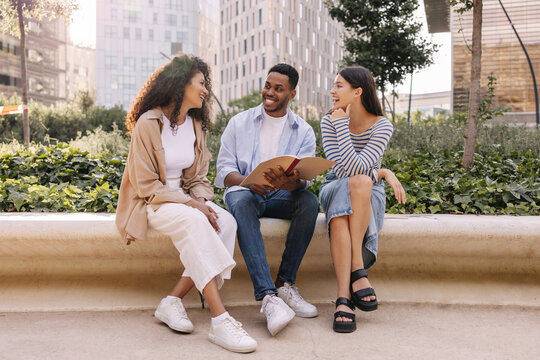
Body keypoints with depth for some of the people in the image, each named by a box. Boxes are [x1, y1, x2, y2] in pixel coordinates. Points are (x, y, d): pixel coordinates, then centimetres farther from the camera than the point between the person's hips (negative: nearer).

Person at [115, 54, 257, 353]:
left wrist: (200, 200, -11)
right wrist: (191, 204, -22)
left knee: (225, 221, -24)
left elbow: (199, 177, 12)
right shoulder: (149, 123, -11)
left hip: (183, 199, 6)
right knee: (193, 221, -36)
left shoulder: (195, 125, 11)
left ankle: (172, 301, -20)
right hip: (149, 203, -6)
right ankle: (219, 320, -38)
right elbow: (146, 185, -14)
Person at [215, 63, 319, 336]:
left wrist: (290, 182, -31)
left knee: (309, 202, -31)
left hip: (281, 196, 2)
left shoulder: (303, 131, 8)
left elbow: (303, 178, -5)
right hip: (243, 189, -1)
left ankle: (285, 284, -21)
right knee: (241, 201, -37)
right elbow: (224, 168, 0)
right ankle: (267, 296, -46)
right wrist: (248, 182, -22)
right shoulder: (239, 123, 7)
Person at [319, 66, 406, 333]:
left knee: (359, 182, -37)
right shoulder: (329, 122, -3)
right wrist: (382, 173, -13)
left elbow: (356, 168, -24)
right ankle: (344, 298, -39)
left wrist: (342, 125, -23)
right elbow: (340, 170, -12)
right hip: (335, 189, 1)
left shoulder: (382, 126, -10)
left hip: (369, 195, -1)